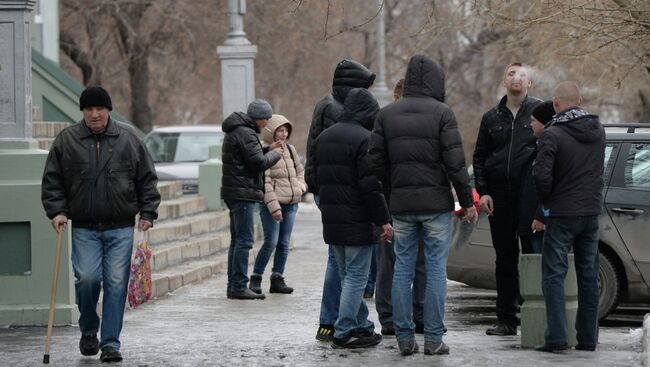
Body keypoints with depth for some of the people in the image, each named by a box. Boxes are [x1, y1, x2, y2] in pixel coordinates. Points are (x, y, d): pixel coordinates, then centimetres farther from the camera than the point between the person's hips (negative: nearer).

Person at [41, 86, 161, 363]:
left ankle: (110, 343, 1)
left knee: (116, 283, -4)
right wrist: (57, 210, -5)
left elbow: (147, 179, 10)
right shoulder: (66, 140, 3)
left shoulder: (128, 139, 5)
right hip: (84, 229, 0)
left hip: (121, 228, 0)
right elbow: (52, 181, 7)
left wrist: (147, 213, 3)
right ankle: (88, 330, 13)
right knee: (87, 278, -13)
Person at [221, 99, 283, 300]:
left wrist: (268, 149, 14)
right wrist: (274, 154, -2)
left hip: (233, 192, 11)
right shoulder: (245, 133, -15)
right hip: (243, 192, -11)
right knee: (244, 240, -10)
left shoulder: (235, 131, 17)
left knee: (237, 239, 14)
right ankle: (239, 286, -12)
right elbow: (259, 163, -19)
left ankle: (233, 285, 16)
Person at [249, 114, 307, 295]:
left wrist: (300, 186, 6)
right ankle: (255, 278, 1)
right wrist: (274, 207, -19)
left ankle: (277, 279, 13)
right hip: (272, 204, -7)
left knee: (284, 243, 7)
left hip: (291, 203, 7)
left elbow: (300, 170, 27)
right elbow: (265, 182, -15)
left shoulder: (290, 149, 12)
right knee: (271, 242, -10)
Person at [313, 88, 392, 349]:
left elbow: (317, 178, 18)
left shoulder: (323, 138, 12)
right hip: (357, 220, -8)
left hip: (331, 220, 8)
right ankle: (344, 333, -3)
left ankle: (362, 326, 22)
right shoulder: (364, 139, -15)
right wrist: (383, 220, -14)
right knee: (356, 276, -2)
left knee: (347, 275, 16)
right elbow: (371, 185, -19)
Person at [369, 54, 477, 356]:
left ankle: (404, 337, 8)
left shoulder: (387, 114, 4)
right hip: (436, 202, -3)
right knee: (436, 269, 2)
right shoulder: (441, 113, -7)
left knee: (402, 269, 8)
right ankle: (433, 338, 1)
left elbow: (376, 161, 1)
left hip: (401, 203, 3)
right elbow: (455, 162, -10)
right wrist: (467, 202, -3)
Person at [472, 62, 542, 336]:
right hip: (499, 197, 4)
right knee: (505, 259, 8)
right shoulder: (491, 118, 14)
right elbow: (479, 157, 15)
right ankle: (506, 319, 12)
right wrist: (482, 191, 3)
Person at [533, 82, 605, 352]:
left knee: (554, 274, 0)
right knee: (588, 275, 11)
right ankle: (588, 338, 13)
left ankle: (556, 337, -8)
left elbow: (542, 175, -18)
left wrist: (545, 199, -2)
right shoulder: (598, 131, 4)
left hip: (562, 214, -5)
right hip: (592, 211, 5)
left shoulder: (552, 135, -15)